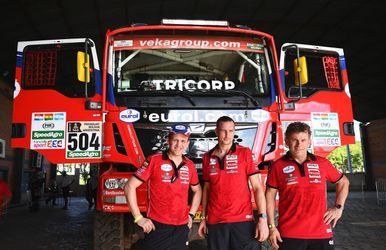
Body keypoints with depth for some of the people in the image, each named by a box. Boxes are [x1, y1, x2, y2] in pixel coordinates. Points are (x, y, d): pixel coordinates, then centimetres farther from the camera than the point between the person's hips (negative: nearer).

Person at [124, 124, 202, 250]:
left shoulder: (190, 165, 6)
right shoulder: (154, 161, -8)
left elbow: (197, 190, 22)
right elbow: (129, 187, -8)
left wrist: (191, 214, 11)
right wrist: (138, 218, -11)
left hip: (182, 228, 5)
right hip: (157, 227, -4)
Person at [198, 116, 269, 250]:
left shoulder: (245, 153, -2)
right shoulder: (207, 157, 6)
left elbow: (257, 187, -4)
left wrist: (262, 218, -12)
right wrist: (204, 218, 10)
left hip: (243, 220, -2)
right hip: (215, 222, 3)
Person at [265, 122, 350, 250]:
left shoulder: (322, 163, 4)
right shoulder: (278, 166, -2)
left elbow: (343, 182, 19)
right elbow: (270, 195, 1)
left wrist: (338, 207, 8)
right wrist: (272, 226, -3)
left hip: (321, 233, 2)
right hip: (289, 235, -2)